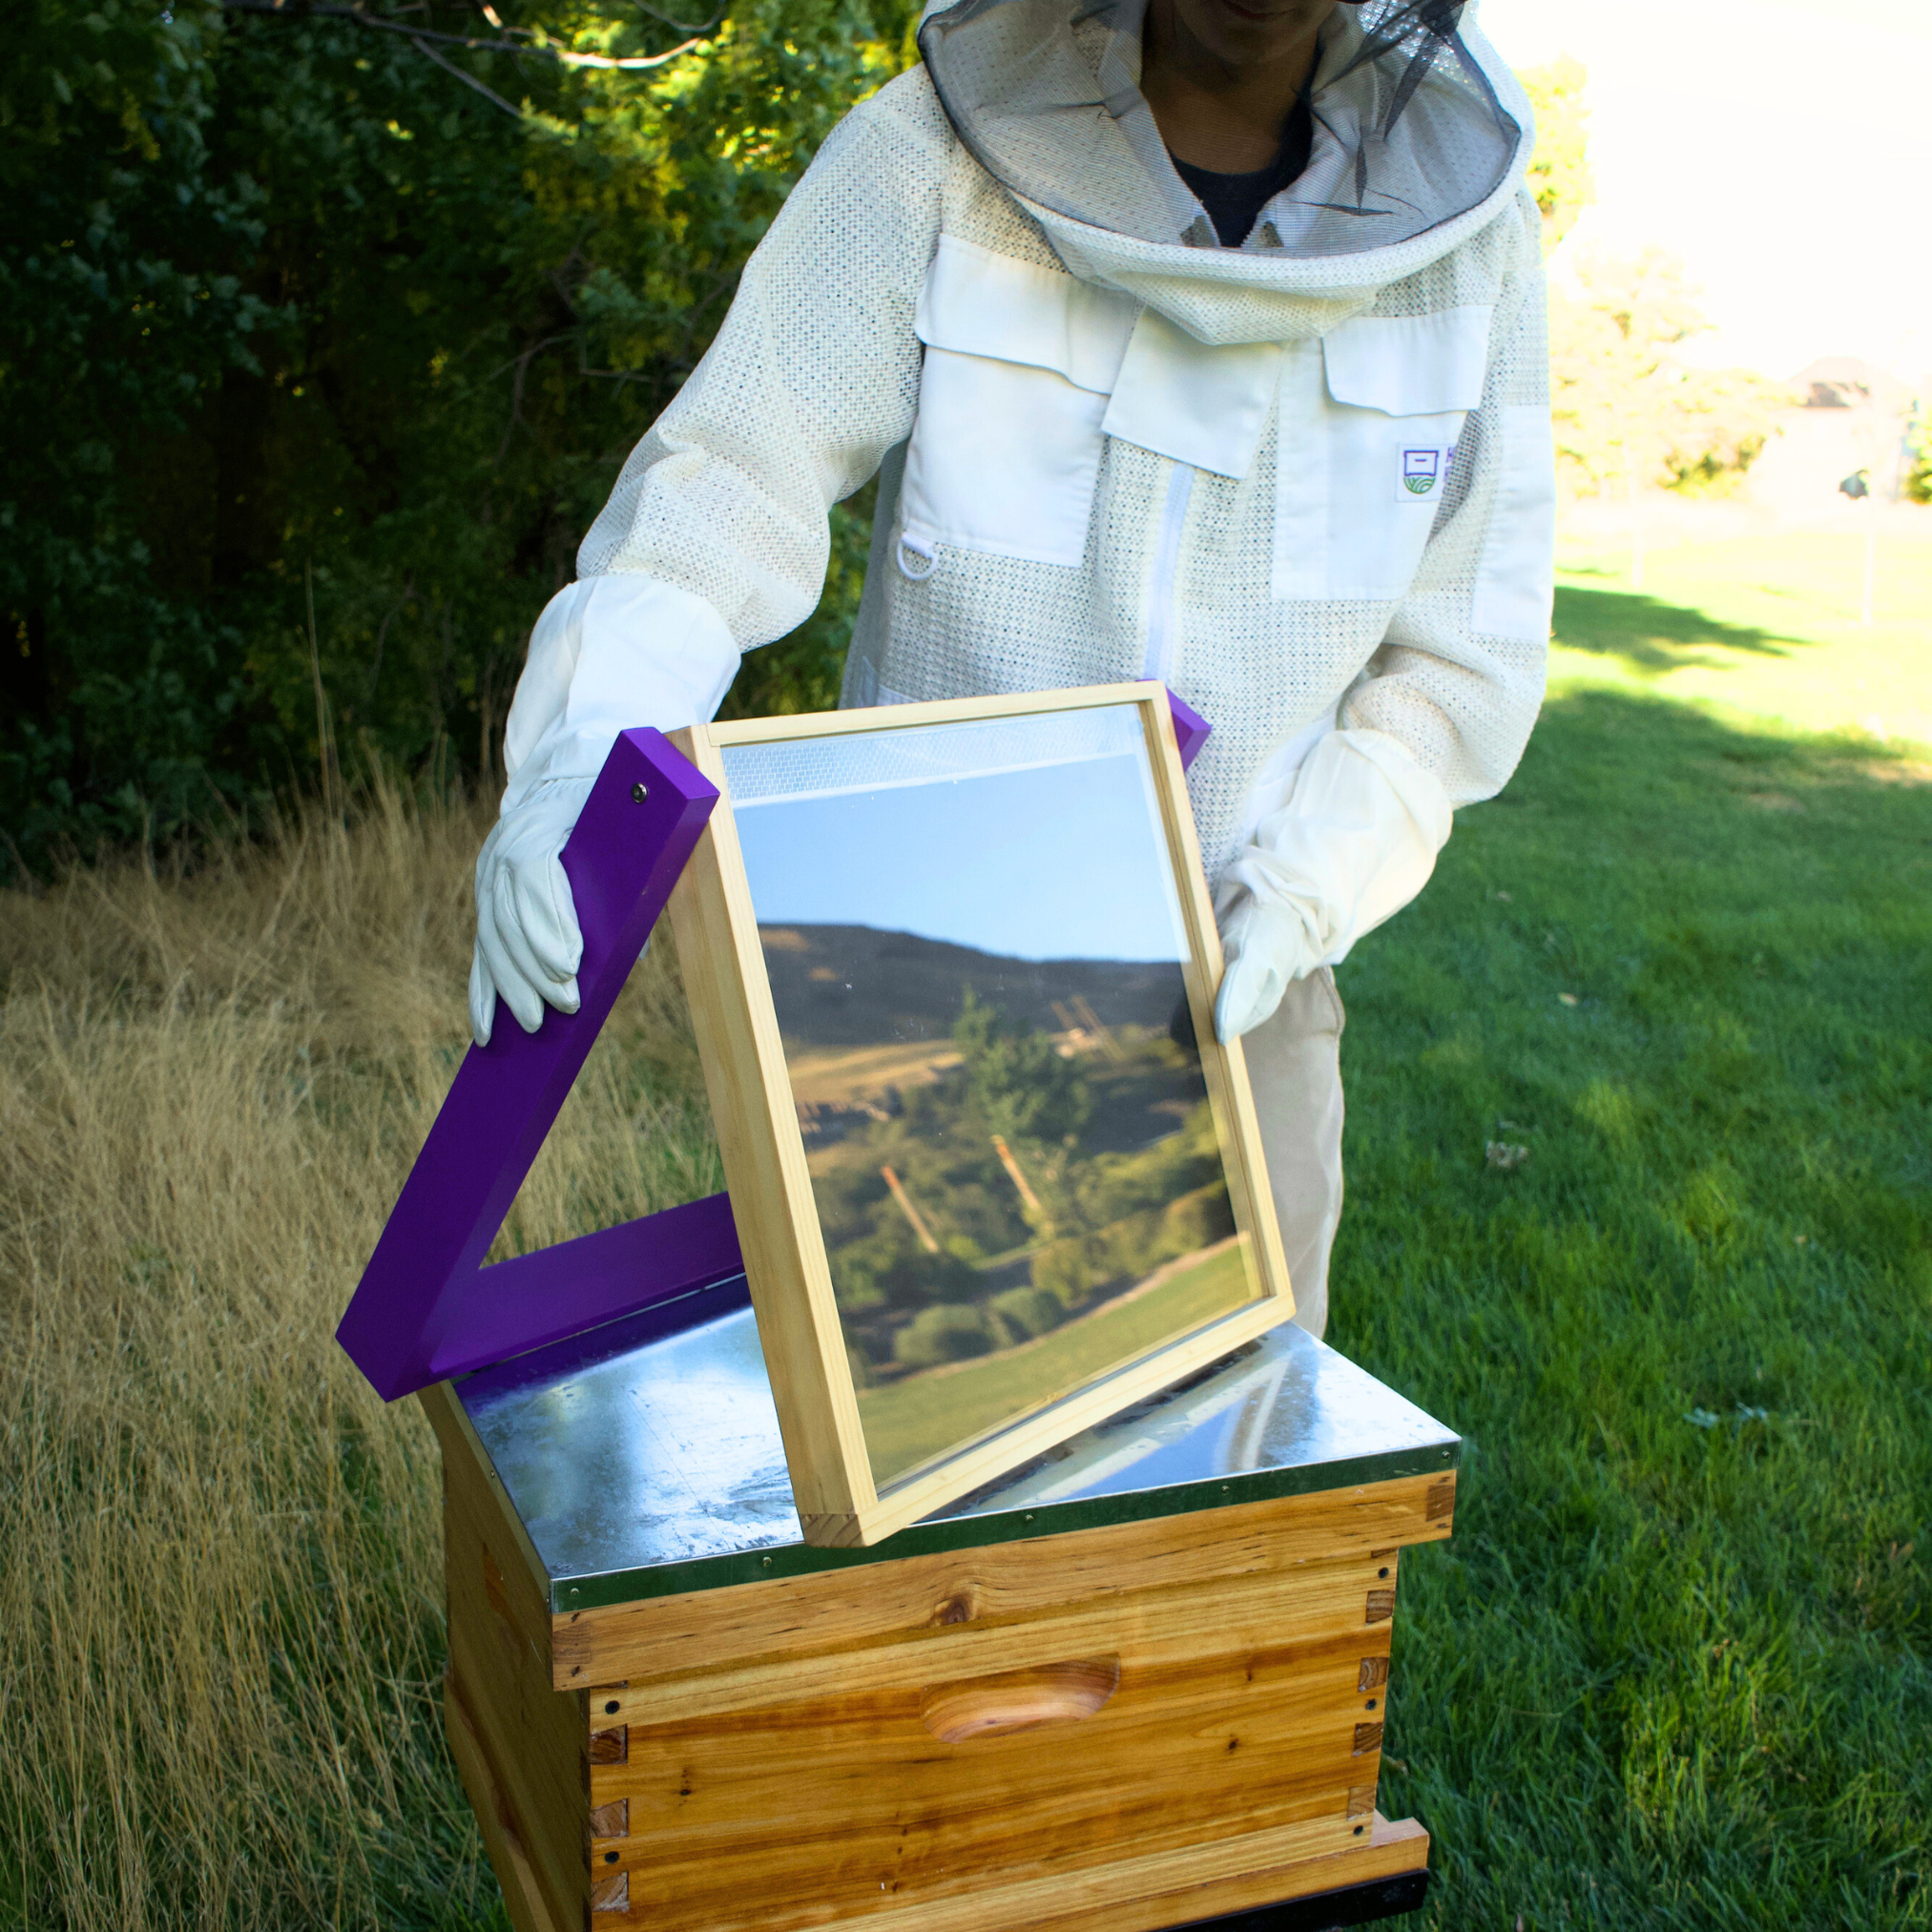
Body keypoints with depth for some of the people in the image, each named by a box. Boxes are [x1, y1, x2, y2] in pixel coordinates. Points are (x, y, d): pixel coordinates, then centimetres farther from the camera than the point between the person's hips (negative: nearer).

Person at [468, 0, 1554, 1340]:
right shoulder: (935, 151, -13)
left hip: (1237, 984, 2)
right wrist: (575, 766, -35)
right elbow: (730, 482, -18)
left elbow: (1464, 653, -3)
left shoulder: (1467, 219, -6)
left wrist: (1302, 894, -16)